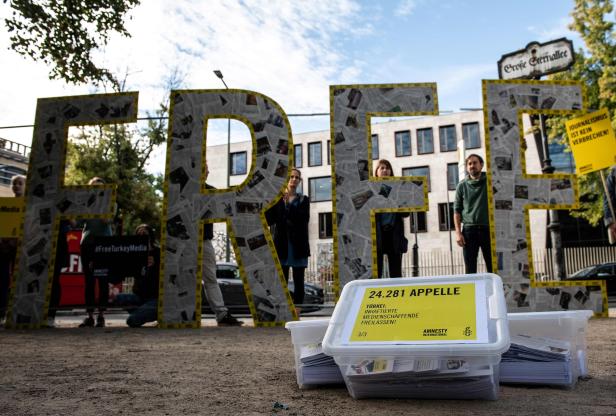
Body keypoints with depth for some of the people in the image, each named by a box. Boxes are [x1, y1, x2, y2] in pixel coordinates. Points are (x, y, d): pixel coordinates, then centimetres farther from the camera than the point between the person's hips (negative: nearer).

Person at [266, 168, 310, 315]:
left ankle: (296, 315, 6)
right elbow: (268, 220, -2)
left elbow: (304, 219, -7)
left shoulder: (303, 200, 10)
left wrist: (289, 204, -12)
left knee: (298, 281, 1)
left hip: (298, 246, 1)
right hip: (281, 246, -1)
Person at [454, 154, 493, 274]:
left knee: (493, 267, 2)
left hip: (488, 229, 0)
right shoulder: (462, 185, 8)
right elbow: (457, 210, 4)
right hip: (469, 230, 0)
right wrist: (458, 232, -4)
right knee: (470, 269, 0)